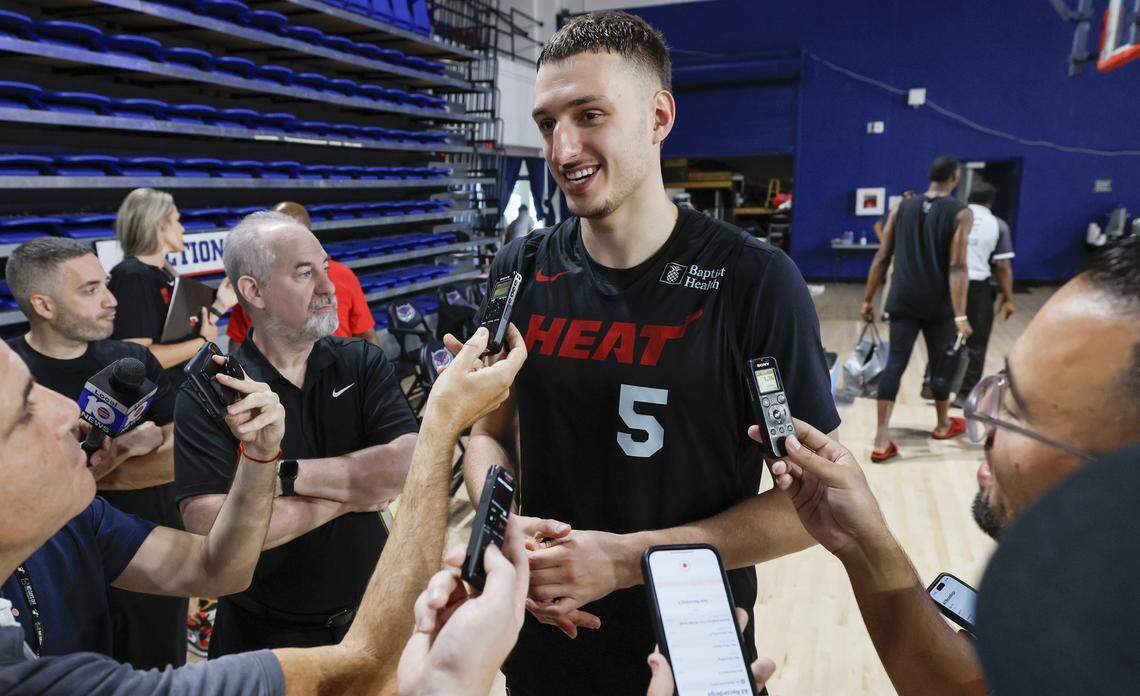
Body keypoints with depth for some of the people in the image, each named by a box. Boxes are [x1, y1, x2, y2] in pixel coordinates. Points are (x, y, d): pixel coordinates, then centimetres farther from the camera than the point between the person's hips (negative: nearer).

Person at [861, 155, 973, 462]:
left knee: (894, 363, 1)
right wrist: (960, 315, -16)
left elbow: (882, 258, 5)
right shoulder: (961, 213, -4)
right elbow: (956, 266, -14)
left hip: (903, 299, 2)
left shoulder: (902, 208, 6)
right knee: (940, 364, 15)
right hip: (939, 303, -2)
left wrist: (868, 300, 10)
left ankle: (882, 440, -6)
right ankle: (944, 425, 37)